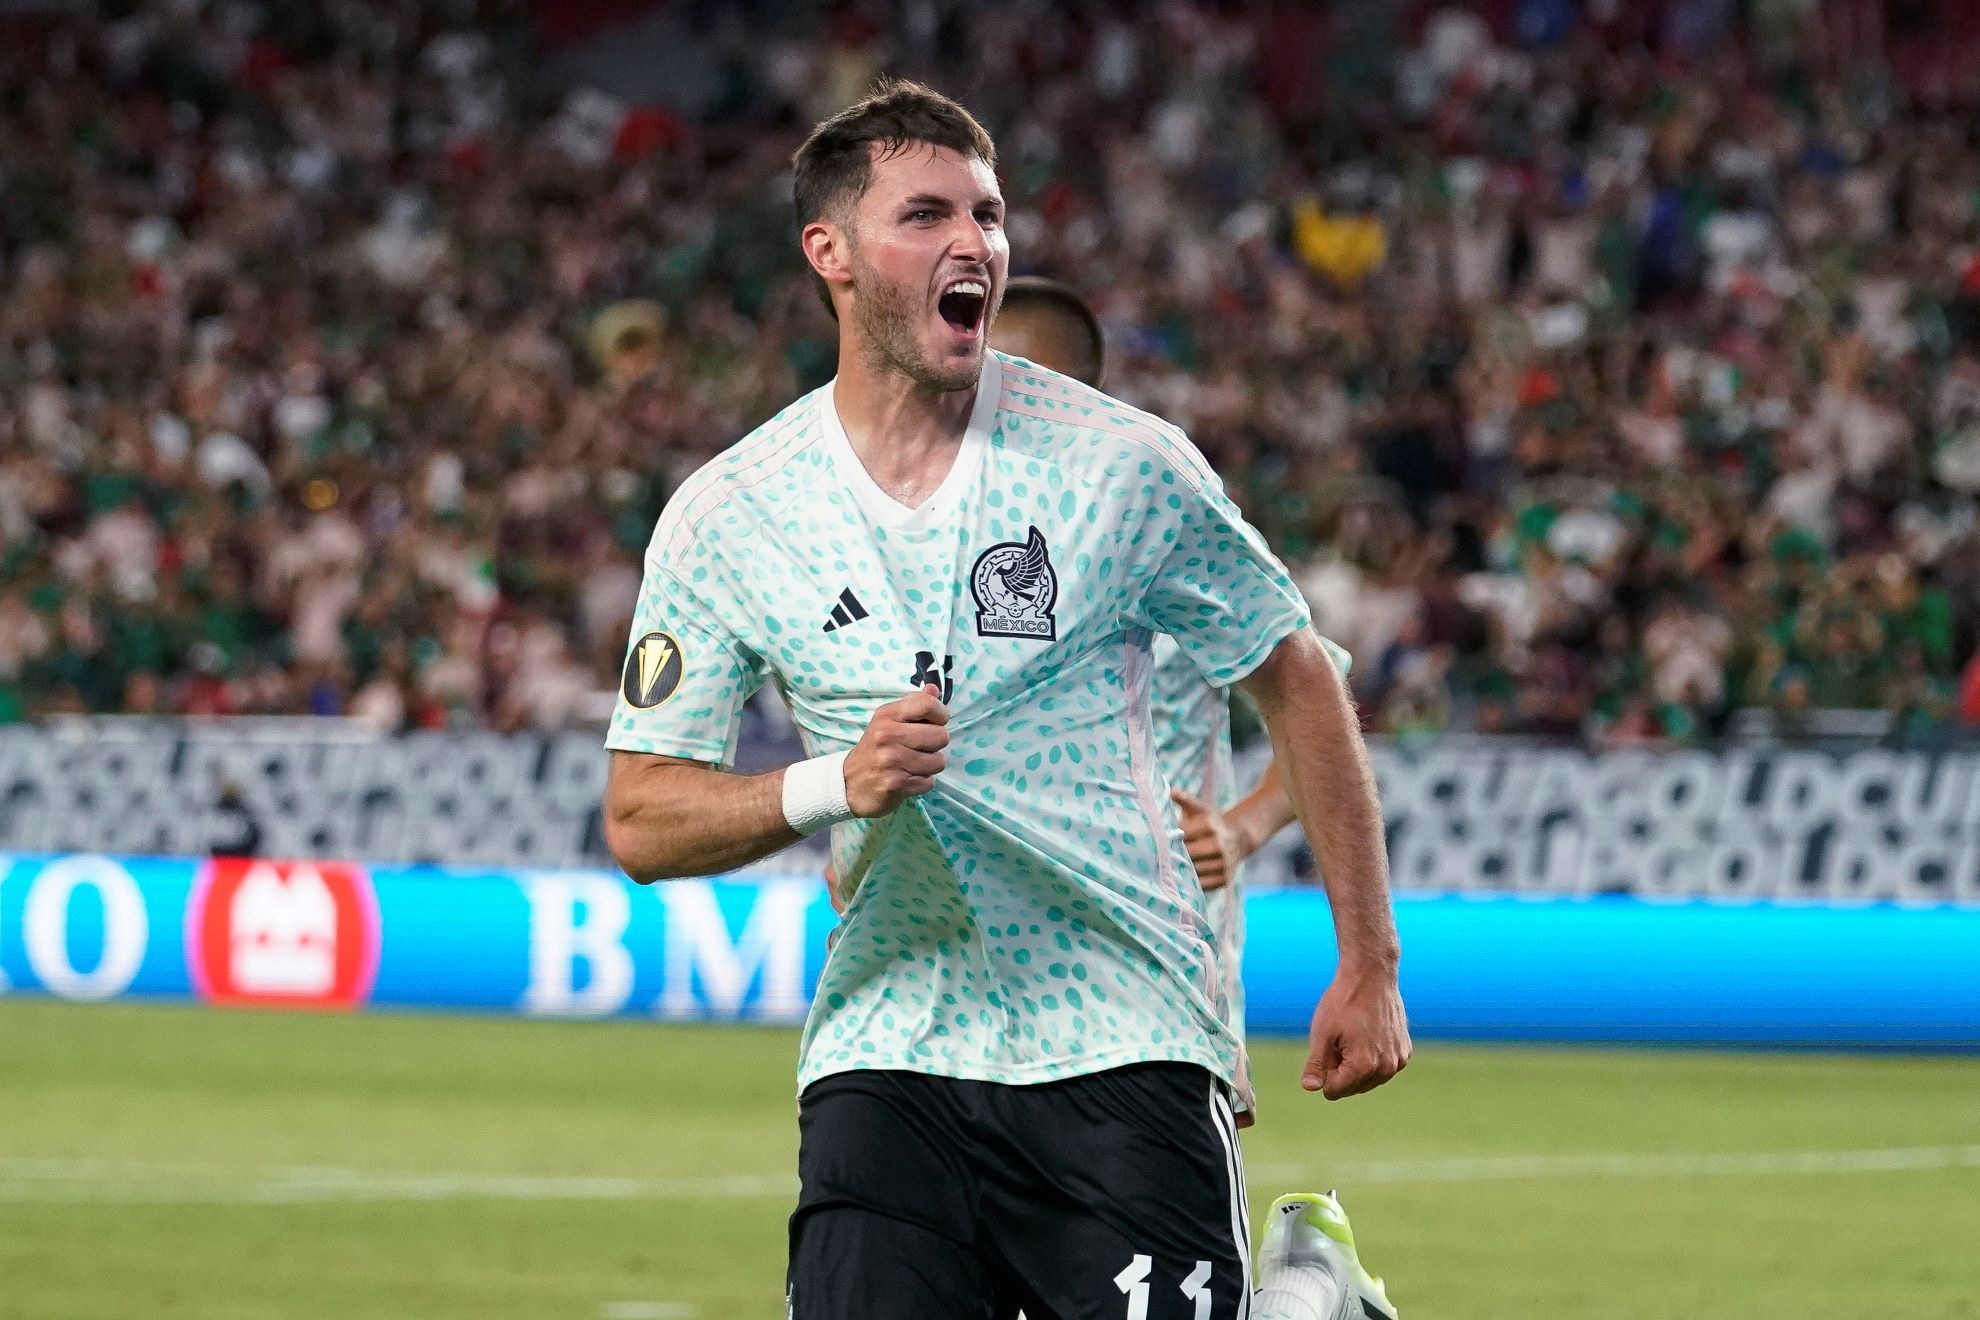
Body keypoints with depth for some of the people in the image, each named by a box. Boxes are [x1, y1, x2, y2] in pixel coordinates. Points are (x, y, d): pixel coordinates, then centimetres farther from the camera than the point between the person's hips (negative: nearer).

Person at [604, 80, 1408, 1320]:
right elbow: (643, 819, 3)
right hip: (885, 1064, 1)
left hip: (1127, 1052, -1)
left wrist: (1369, 965, 5)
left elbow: (1296, 680, 8)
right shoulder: (726, 517, 1)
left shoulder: (1125, 463, -2)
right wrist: (834, 785, -15)